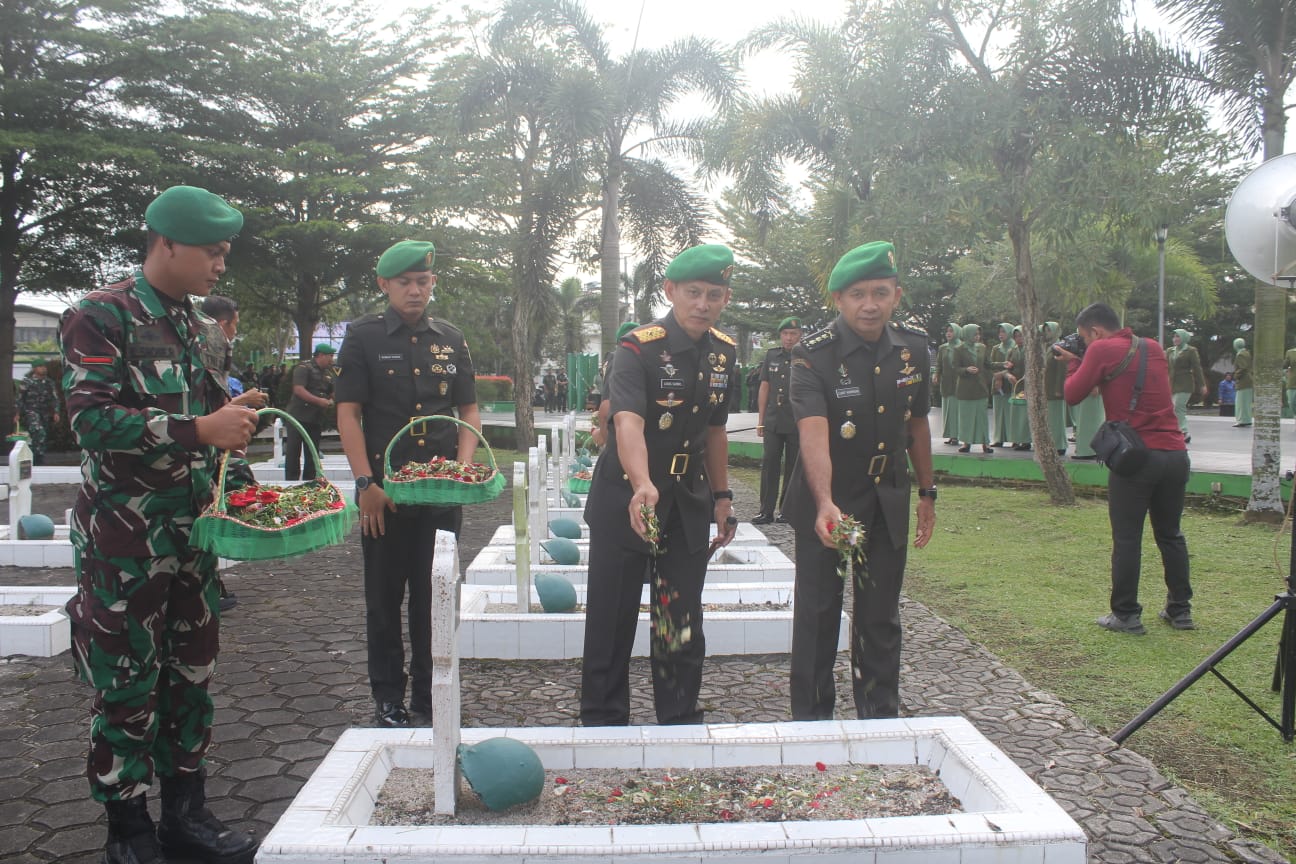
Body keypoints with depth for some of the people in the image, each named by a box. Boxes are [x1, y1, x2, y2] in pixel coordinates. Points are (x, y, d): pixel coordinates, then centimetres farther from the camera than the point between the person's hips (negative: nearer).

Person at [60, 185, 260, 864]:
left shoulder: (198, 327, 13)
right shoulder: (100, 316, -10)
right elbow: (94, 420, -20)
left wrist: (233, 420, 5)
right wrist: (201, 430, -23)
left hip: (193, 533, 7)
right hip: (125, 539, -7)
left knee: (192, 674, 13)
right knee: (127, 687, 4)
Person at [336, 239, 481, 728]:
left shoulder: (451, 340, 11)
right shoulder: (364, 337, 1)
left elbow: (469, 411, 14)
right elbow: (348, 413, -3)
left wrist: (463, 466, -3)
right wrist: (366, 483, -12)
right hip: (384, 490, -2)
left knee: (435, 597, 8)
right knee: (384, 599, 7)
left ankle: (428, 700, 20)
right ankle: (387, 699, 21)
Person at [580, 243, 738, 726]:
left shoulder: (724, 353, 3)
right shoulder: (640, 347, -17)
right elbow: (628, 421, -33)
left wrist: (721, 496, 14)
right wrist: (643, 485, -50)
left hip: (690, 505, 5)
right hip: (625, 501, -5)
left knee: (683, 623, 11)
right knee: (613, 618, 5)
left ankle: (681, 722, 27)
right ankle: (602, 722, 21)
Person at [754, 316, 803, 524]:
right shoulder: (771, 355, 10)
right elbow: (764, 388, 13)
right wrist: (761, 420, 10)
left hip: (797, 423, -3)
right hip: (773, 421, 3)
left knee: (793, 467, 4)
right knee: (769, 464, 0)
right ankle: (766, 511, 5)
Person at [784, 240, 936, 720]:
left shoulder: (914, 347, -2)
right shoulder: (813, 355, -19)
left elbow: (917, 423, 10)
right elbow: (814, 434, -34)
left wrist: (927, 492, 12)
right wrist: (825, 505, -47)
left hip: (889, 500, 4)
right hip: (826, 501, -4)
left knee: (881, 614, 13)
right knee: (818, 610, 4)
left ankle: (881, 717, 28)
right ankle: (811, 718, 19)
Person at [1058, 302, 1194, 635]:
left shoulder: (1102, 350, -6)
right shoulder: (1153, 348, 15)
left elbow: (1073, 394, -3)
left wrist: (1074, 363, 14)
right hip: (1175, 453, 7)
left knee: (1127, 539, 1)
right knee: (1170, 534, 17)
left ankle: (1126, 615, 6)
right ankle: (1180, 610, 23)